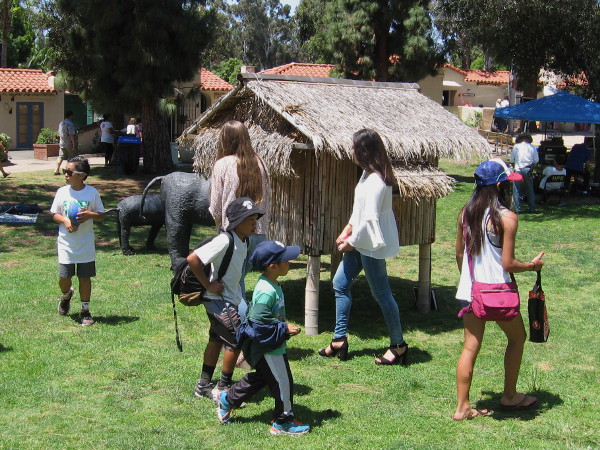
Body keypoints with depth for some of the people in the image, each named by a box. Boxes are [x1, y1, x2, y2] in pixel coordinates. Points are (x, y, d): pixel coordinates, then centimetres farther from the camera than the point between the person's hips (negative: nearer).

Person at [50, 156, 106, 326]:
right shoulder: (62, 192, -1)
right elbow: (54, 214, 6)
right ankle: (66, 295, 37)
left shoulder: (92, 192, -5)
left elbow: (101, 215, 2)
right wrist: (65, 220, -15)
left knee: (85, 277, 4)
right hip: (66, 243, 1)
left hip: (86, 244, -1)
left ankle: (85, 310, 17)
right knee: (64, 277, 2)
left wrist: (91, 214, -20)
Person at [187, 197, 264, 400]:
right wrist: (208, 285, -23)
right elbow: (192, 259, -29)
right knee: (237, 340, -7)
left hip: (229, 300, 10)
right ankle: (223, 388, 6)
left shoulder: (244, 241, 3)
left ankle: (204, 385, 30)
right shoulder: (225, 241, -26)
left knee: (217, 339, 17)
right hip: (219, 300, -10)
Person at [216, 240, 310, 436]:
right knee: (283, 383, 2)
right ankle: (283, 421, 18)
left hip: (272, 345, 11)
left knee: (260, 377, 24)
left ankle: (227, 399, 35)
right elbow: (259, 321, -29)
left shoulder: (272, 286, 5)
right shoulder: (266, 292, -28)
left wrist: (284, 327, 14)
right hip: (267, 348, -11)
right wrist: (284, 328, -22)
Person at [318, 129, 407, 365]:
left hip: (372, 245, -11)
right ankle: (339, 340, 22)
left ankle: (398, 345, 16)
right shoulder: (368, 173, 7)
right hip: (360, 242, 11)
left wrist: (351, 242, -14)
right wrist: (348, 228, 9)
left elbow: (370, 219, -25)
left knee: (381, 293, 1)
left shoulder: (376, 181, -24)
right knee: (340, 284, 13)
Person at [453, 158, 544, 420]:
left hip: (469, 290, 6)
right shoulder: (506, 217, -17)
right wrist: (532, 265, 2)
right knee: (517, 338, 18)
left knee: (470, 346, 10)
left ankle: (462, 407, 12)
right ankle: (510, 396, 28)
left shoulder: (466, 212, 2)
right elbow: (508, 264, -16)